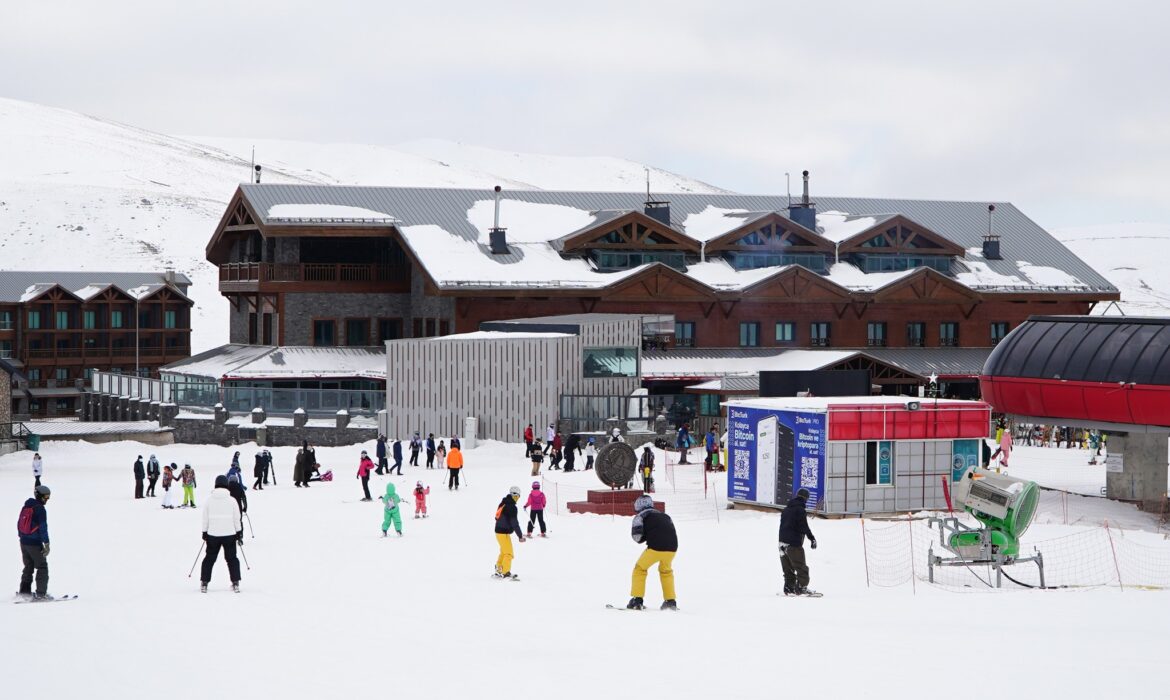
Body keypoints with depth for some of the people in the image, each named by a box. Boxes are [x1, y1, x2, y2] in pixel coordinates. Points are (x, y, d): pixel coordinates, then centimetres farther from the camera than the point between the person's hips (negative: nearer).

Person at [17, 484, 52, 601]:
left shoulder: (25, 507, 10)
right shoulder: (40, 509, -15)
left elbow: (19, 523, 17)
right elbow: (43, 528, -18)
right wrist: (46, 544, -16)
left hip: (23, 543, 8)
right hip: (35, 543, -8)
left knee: (29, 567, 19)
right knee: (42, 567, 1)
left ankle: (24, 591, 19)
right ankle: (41, 593, -3)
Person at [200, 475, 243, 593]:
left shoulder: (209, 500, -2)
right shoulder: (232, 500, -4)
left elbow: (205, 519, 3)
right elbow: (237, 519, 1)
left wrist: (204, 533, 13)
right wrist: (239, 534, 10)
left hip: (213, 534, 1)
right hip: (229, 534, -1)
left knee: (210, 558, 11)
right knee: (232, 558, 11)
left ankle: (204, 583, 10)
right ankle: (235, 583, 6)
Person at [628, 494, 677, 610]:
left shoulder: (640, 516, 12)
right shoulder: (665, 516, 27)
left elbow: (637, 536, 2)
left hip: (655, 548, -4)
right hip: (672, 548, 4)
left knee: (640, 569, 18)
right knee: (666, 571, 30)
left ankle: (637, 600, 9)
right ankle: (670, 601, 26)